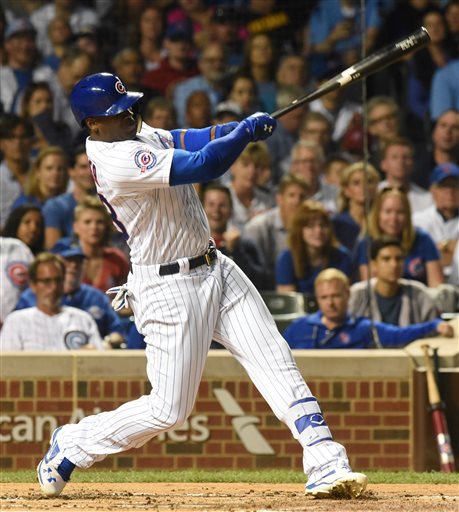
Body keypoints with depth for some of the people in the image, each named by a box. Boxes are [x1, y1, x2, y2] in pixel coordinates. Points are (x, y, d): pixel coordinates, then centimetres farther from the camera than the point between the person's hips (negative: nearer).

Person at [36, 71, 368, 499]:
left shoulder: (138, 136, 8)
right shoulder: (118, 161, -23)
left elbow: (200, 140, 3)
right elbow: (204, 166, -27)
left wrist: (243, 128, -18)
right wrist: (249, 129, -15)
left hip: (215, 271, 9)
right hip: (169, 290, -9)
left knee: (276, 361, -2)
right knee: (168, 410, -2)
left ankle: (326, 464, -6)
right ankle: (72, 445, 19)